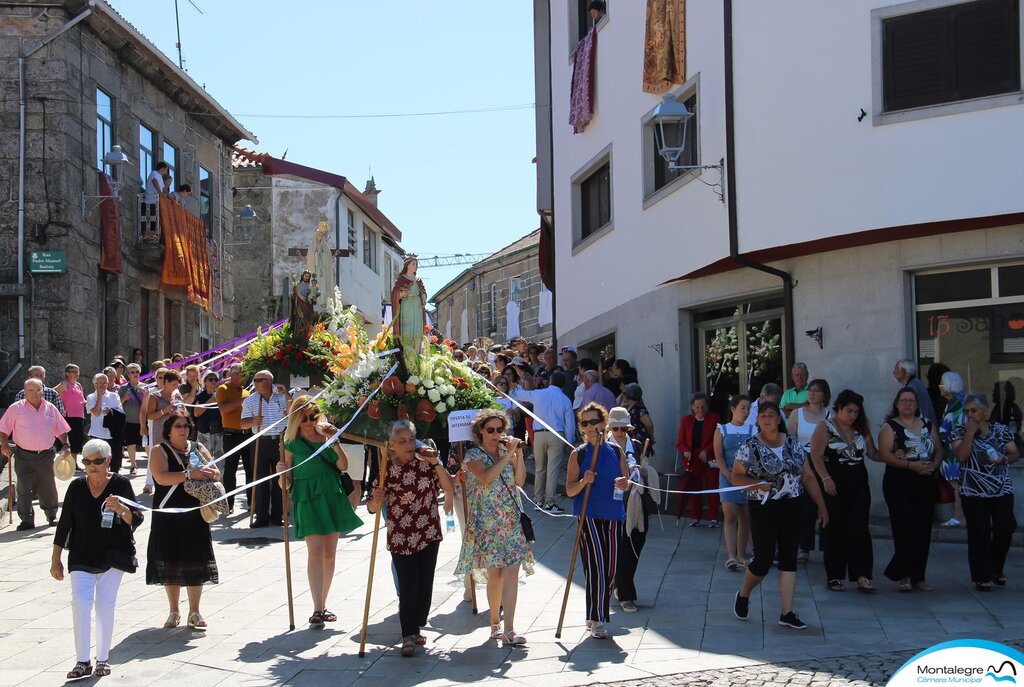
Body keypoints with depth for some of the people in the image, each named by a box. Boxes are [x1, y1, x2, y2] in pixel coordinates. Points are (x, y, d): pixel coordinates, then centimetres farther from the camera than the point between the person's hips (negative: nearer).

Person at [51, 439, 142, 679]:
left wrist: (120, 509, -26)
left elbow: (136, 520, -5)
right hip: (82, 557, 1)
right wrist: (56, 559, 7)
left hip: (113, 556, -1)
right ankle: (83, 661, -7)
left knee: (105, 605, 1)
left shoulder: (121, 484, -4)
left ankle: (103, 659, 13)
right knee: (80, 603, -11)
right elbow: (64, 524, 7)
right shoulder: (77, 487, 1)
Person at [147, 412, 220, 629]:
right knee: (171, 562, 2)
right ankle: (174, 612, 17)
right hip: (168, 515, -3)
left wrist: (210, 473, -12)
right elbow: (161, 477, -17)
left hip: (195, 514, 3)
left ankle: (194, 613, 12)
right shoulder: (159, 451, -1)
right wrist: (189, 474, -25)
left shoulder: (198, 448, 11)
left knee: (196, 562, 2)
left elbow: (217, 474, 11)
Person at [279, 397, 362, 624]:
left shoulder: (326, 433, 7)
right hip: (307, 498, -4)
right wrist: (281, 471, -20)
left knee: (330, 553, 7)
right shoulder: (292, 442, -1)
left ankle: (322, 606, 18)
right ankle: (317, 610, -16)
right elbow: (287, 480, 1)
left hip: (331, 495, 4)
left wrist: (335, 442, -11)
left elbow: (343, 466, 1)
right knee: (315, 550, -14)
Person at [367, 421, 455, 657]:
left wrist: (436, 463, -16)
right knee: (408, 586, -7)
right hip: (401, 537, -3)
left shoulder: (425, 462, -2)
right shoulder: (386, 470, -9)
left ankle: (416, 628, 25)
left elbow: (449, 488, -7)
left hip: (429, 533, 3)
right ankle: (408, 636, 0)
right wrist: (376, 500, -29)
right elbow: (372, 508, -6)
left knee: (425, 584, 8)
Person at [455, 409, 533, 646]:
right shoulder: (474, 454, -4)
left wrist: (519, 453, -4)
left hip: (511, 520, 3)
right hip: (487, 523, -3)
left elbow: (520, 481, 4)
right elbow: (486, 477, -23)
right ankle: (495, 624, 22)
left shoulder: (506, 450, 9)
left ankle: (508, 629, -11)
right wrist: (508, 455, -22)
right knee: (495, 574, 3)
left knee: (511, 571, -7)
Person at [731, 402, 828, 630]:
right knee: (763, 561, -3)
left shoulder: (794, 445, 8)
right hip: (763, 510, -4)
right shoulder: (750, 447, -3)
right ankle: (743, 595, 25)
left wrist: (821, 506, 7)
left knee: (789, 560, 2)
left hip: (791, 509, 4)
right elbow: (735, 477, -3)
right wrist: (759, 484, -19)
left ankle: (787, 613, 8)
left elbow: (808, 477, 11)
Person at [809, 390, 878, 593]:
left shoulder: (861, 429, 12)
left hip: (859, 485, 4)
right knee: (835, 531, 1)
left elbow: (873, 453, 12)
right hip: (834, 485, -4)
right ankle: (834, 576, 10)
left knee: (860, 530, -2)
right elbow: (816, 455, -10)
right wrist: (825, 478, -20)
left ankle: (862, 576, -3)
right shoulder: (825, 427, -3)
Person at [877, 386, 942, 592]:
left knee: (923, 530, 5)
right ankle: (904, 575, -4)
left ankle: (918, 577, 13)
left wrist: (934, 464, -6)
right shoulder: (890, 427, 0)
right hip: (899, 483, -5)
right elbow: (885, 454, -12)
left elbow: (939, 449, 15)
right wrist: (910, 465, -21)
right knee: (905, 528, -11)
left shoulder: (927, 424, 15)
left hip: (926, 482, 5)